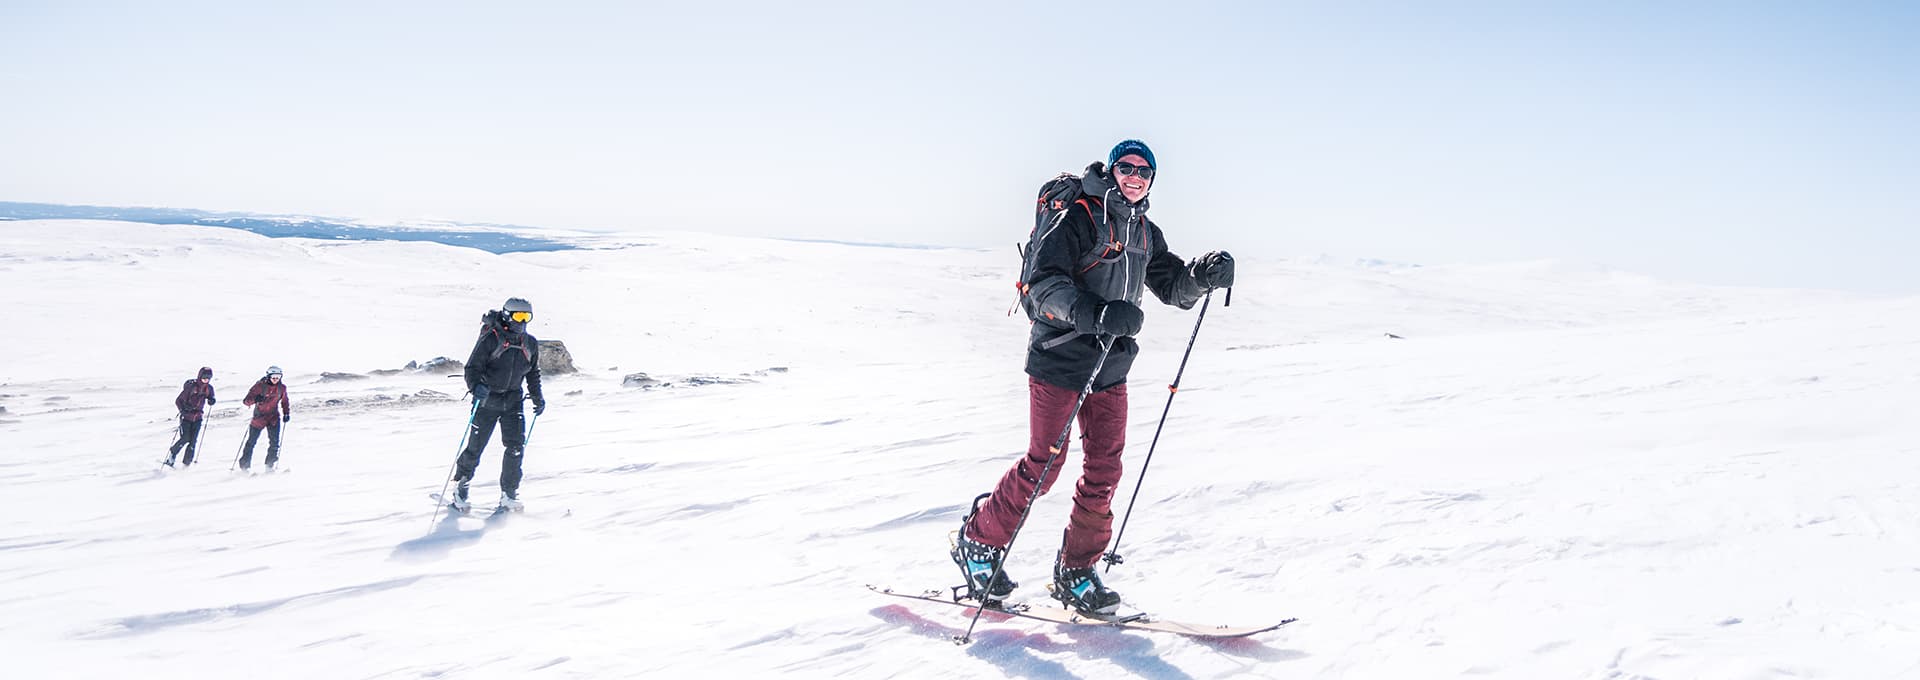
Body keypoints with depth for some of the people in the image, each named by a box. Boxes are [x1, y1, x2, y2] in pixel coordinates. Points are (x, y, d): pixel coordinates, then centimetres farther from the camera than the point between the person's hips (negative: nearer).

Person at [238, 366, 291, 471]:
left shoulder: (282, 387, -2)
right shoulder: (260, 385, -13)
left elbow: (285, 401, 14)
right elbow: (246, 401, -16)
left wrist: (287, 413, 2)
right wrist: (254, 399, -37)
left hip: (274, 416, 2)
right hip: (259, 416, -2)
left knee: (275, 442, -9)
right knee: (251, 442, 4)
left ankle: (270, 465, 3)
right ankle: (245, 466, 15)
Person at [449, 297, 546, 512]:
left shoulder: (530, 344, 5)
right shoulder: (490, 338, -12)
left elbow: (533, 373, 19)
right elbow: (473, 367, -12)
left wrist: (537, 398, 12)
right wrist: (476, 386, -31)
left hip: (513, 400, 4)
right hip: (487, 398, -4)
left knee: (516, 446, -10)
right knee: (475, 448, 1)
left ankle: (509, 493, 0)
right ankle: (460, 489, 22)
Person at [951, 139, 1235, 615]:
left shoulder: (1146, 234, 14)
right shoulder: (1077, 218, -10)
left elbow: (1174, 288, 21)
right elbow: (1043, 281, -20)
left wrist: (1203, 275, -2)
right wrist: (1096, 313, -36)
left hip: (1111, 366, 7)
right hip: (1060, 358, -7)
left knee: (1104, 470, 5)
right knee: (1043, 465, -3)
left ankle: (1075, 572, 16)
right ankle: (978, 541, 16)